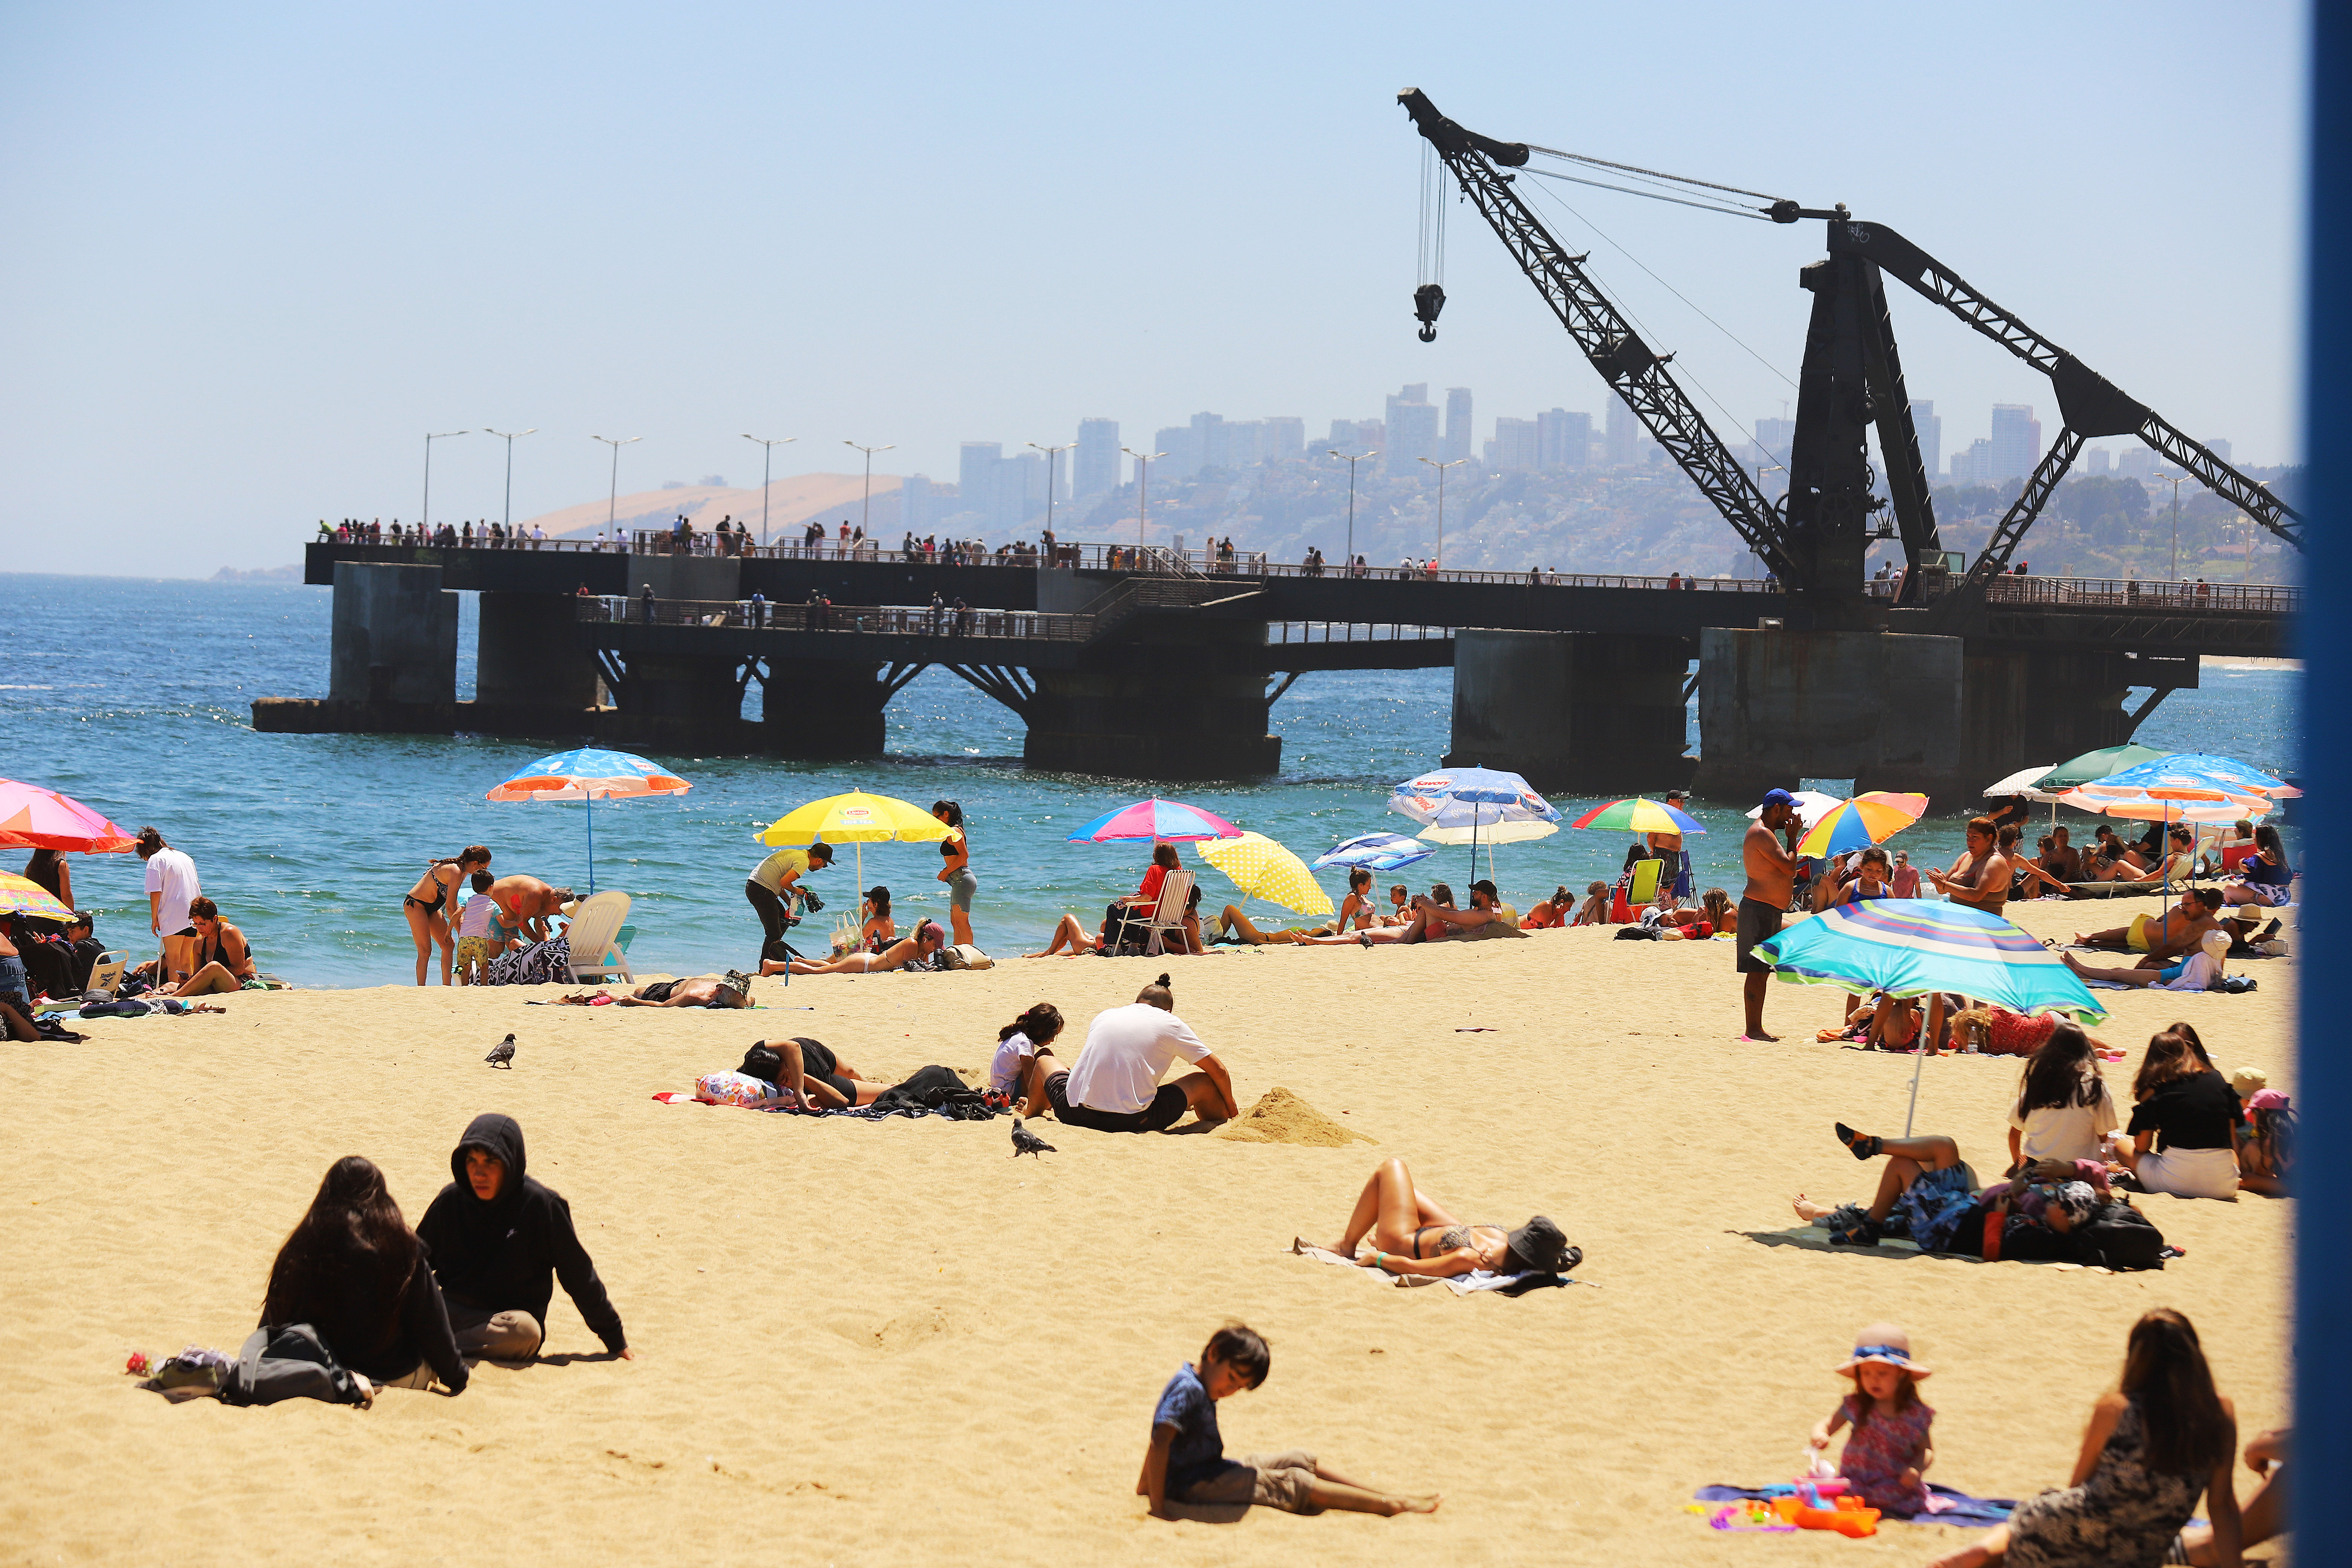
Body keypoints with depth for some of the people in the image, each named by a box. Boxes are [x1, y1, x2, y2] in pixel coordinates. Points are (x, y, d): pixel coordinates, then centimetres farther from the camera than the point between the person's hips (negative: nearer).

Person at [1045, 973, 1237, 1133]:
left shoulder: (1104, 1016, 18)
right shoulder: (1171, 1024, 8)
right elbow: (1218, 1071, 15)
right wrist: (1230, 1105, 34)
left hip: (1077, 1116, 3)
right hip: (1133, 1121, -3)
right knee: (1204, 1083, 15)